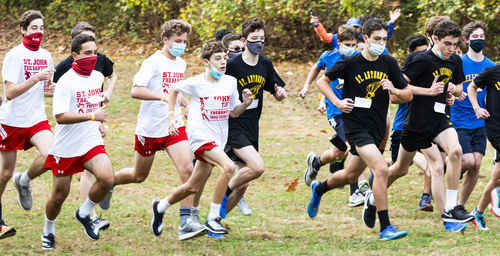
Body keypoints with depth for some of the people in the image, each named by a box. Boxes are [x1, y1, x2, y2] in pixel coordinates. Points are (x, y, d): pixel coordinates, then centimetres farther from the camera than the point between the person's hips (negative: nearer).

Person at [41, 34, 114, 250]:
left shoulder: (98, 77, 6)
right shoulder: (66, 82, -16)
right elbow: (60, 116, -26)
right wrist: (92, 116, -31)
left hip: (92, 143, 4)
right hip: (66, 148, -4)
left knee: (107, 179, -20)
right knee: (60, 195, 5)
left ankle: (84, 214, 6)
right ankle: (48, 231, 33)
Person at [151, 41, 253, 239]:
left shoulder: (231, 82, 4)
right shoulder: (196, 83, -10)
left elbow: (233, 113, 11)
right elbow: (174, 89, 9)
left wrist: (246, 103, -9)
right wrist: (171, 116, 5)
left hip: (218, 139, 6)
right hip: (200, 135, -6)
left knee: (194, 187, 13)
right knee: (228, 167, -28)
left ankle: (160, 207, 38)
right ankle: (213, 219, -22)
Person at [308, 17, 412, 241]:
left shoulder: (389, 63, 2)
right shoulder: (350, 63, -9)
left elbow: (408, 95, 6)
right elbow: (322, 81, 4)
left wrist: (394, 90, -15)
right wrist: (337, 102, -10)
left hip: (377, 127, 6)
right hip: (356, 125, -6)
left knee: (350, 176, 20)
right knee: (381, 168, -23)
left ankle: (318, 189, 52)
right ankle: (385, 228, -21)